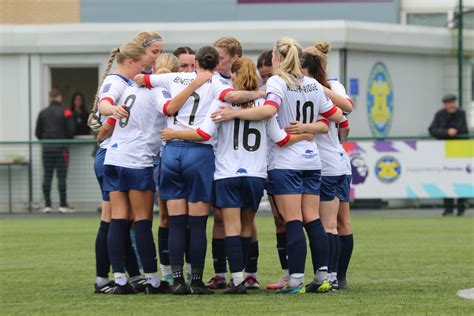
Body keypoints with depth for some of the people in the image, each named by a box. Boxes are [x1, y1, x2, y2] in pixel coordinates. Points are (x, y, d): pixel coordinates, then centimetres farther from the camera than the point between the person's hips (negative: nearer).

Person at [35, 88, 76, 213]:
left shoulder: (43, 113, 5)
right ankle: (63, 205, -1)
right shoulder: (65, 112, -5)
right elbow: (71, 131, -7)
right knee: (61, 177, 0)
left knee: (47, 177, 5)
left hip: (47, 148, 3)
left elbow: (38, 133, 4)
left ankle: (47, 205, 3)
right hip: (61, 148, -3)